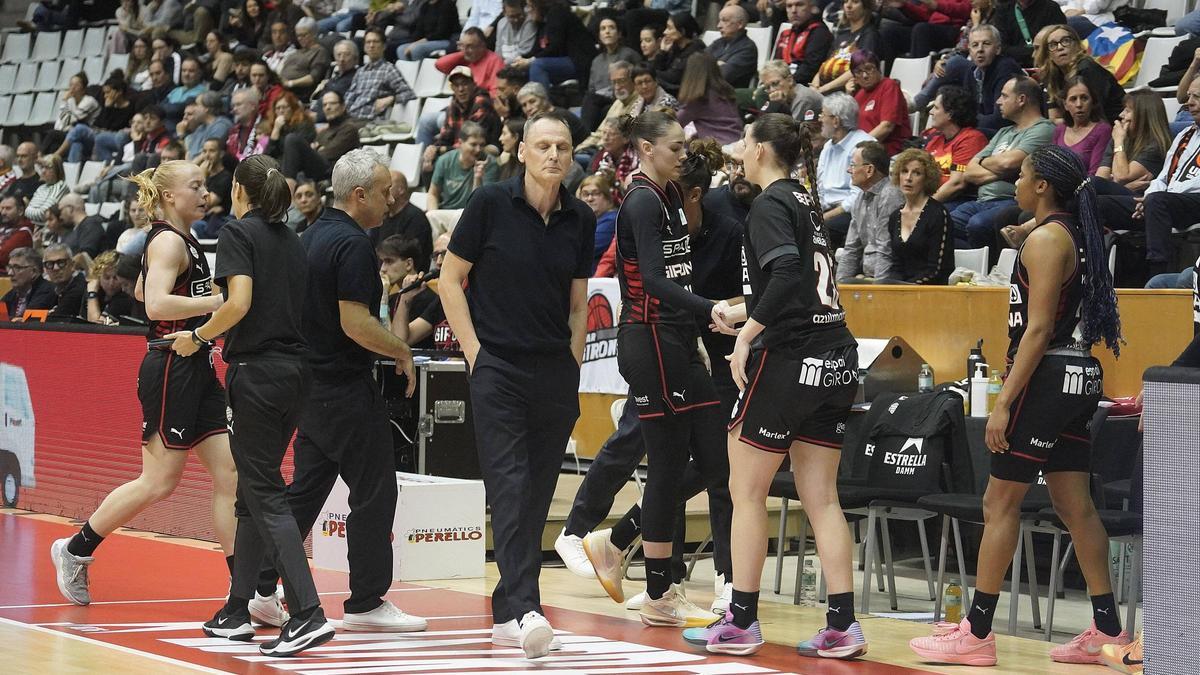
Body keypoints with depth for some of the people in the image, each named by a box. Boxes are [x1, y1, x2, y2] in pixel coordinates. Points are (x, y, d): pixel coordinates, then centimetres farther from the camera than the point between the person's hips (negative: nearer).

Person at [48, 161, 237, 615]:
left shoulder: (182, 241, 17)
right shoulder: (169, 242, -12)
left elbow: (142, 291, 32)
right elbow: (156, 304, -27)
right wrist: (219, 301, -27)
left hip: (196, 370, 10)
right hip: (171, 369, -10)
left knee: (230, 473, 1)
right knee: (158, 483, -5)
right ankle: (75, 550, 12)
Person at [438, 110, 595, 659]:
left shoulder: (580, 220, 7)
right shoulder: (490, 204, -5)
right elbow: (451, 277, 1)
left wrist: (572, 365, 9)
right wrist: (474, 350, -5)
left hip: (557, 373, 4)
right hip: (498, 368, -4)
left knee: (537, 495, 6)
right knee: (509, 487, -14)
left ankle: (506, 613, 15)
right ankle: (525, 609, -24)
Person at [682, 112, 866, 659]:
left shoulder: (770, 204, -8)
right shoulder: (805, 202, 16)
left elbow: (786, 274, -24)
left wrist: (747, 334, -19)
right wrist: (741, 316, 33)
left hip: (788, 361, -8)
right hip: (836, 360, 8)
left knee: (747, 491, 3)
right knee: (821, 497, 8)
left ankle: (741, 623, 5)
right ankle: (843, 626, 2)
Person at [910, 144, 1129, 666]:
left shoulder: (1045, 239, -14)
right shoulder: (1078, 237, 14)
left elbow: (1038, 329, -19)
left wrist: (1005, 402, -19)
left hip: (1048, 378, -9)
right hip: (1079, 377, 9)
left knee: (1000, 503, -4)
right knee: (1075, 506, 10)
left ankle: (976, 633, -2)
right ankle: (1106, 630, 11)